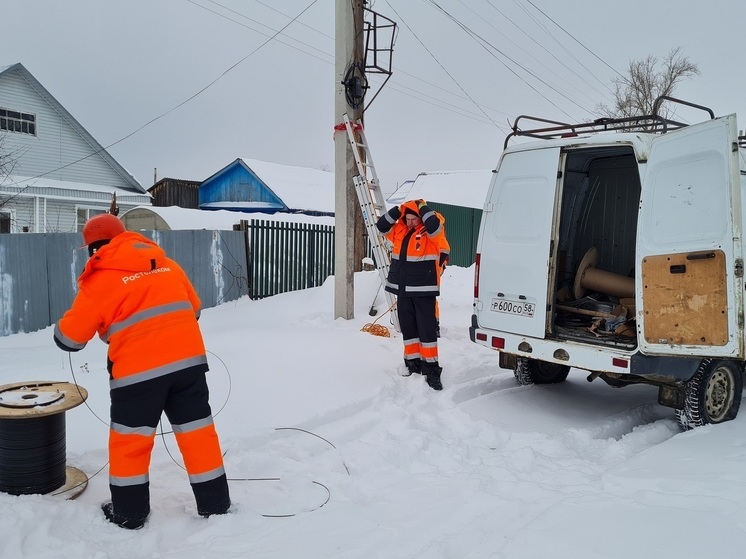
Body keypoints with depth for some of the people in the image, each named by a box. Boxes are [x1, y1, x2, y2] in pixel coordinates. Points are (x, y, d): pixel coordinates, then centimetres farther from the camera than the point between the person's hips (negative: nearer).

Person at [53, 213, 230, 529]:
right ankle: (215, 504, 22)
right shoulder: (166, 264, 12)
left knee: (129, 439, 14)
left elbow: (69, 338, 5)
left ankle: (129, 513, 27)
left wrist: (62, 331, 28)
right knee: (197, 430, 13)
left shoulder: (100, 278, -1)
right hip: (188, 359, 4)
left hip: (138, 370, -4)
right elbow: (193, 308, 21)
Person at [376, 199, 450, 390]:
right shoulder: (400, 231, 10)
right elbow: (382, 226, 9)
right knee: (407, 327, 12)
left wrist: (422, 207, -15)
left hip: (423, 290, -6)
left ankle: (431, 368, 1)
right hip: (403, 289, 6)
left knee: (427, 328, -5)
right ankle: (412, 361, 24)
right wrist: (398, 210, -1)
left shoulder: (430, 231, -7)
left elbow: (435, 226, -28)